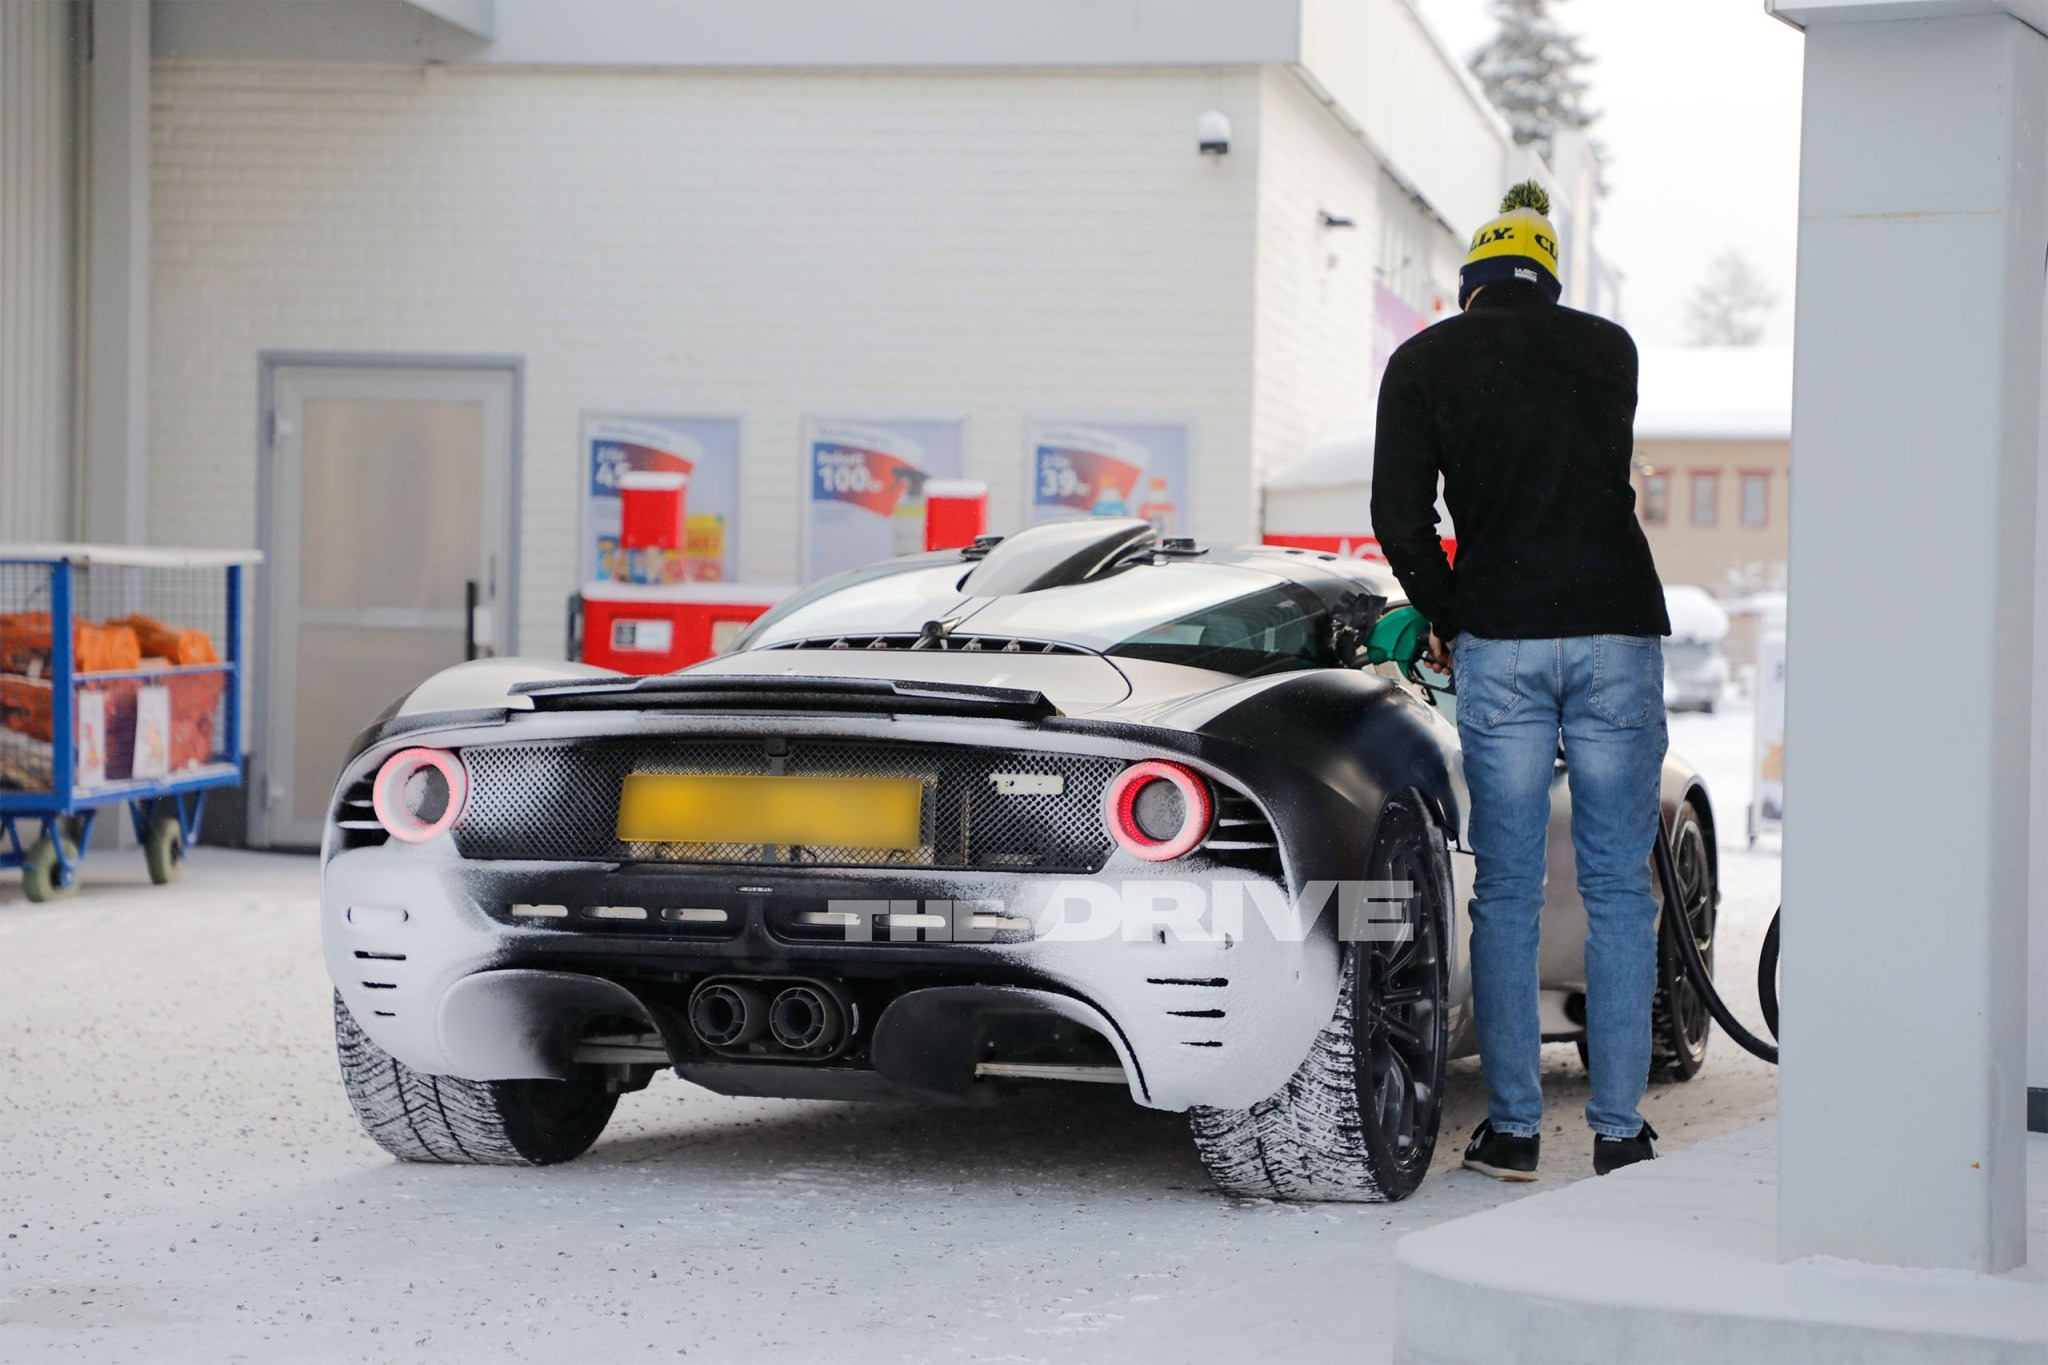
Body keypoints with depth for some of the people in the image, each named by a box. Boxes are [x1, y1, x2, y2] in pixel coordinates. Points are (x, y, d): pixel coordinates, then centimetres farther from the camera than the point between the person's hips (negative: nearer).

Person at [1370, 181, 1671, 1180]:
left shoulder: (1426, 361, 4)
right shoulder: (1610, 350, 11)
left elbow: (1400, 517, -3)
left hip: (1500, 644, -1)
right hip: (1618, 629, 1)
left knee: (1507, 894, 6)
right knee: (1618, 890, 6)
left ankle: (1513, 1127, 7)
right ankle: (1619, 1130, 7)